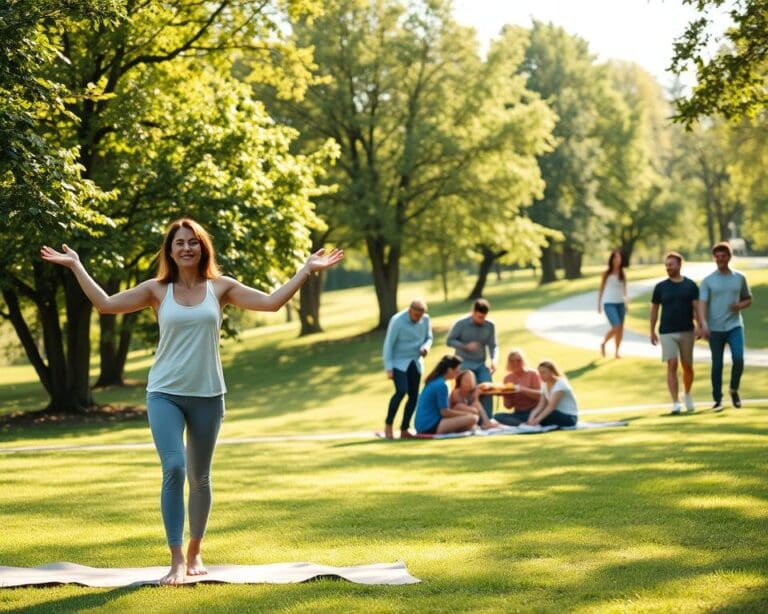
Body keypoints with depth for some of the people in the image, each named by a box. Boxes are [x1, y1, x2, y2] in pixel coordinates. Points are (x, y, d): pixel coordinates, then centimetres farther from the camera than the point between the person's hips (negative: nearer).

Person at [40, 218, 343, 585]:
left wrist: (307, 269, -2)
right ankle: (176, 559, -10)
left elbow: (271, 302, -1)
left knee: (200, 477, 10)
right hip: (165, 394, -1)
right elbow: (105, 303, -3)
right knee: (174, 469, -16)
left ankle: (195, 553, 28)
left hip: (207, 395, 1)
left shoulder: (220, 288, 3)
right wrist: (75, 266, -4)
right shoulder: (157, 290, 2)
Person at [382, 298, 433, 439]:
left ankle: (404, 430, 9)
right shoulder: (397, 321, -20)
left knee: (413, 395, 0)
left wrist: (425, 347, -14)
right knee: (401, 391, -22)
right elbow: (388, 345, -15)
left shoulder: (425, 319, -5)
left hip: (415, 362, 5)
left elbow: (428, 337, 10)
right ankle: (388, 424, -7)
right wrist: (388, 368, -18)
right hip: (398, 362, -5)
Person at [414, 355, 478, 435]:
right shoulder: (441, 385, -13)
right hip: (431, 425, -10)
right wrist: (467, 414, -1)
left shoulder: (433, 381, 15)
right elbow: (445, 412, -13)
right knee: (472, 418, -21)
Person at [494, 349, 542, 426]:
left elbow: (540, 395, -13)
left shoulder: (533, 374, 0)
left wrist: (522, 389, -24)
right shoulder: (508, 378, 8)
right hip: (518, 414, 5)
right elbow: (508, 406, 8)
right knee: (498, 416, -25)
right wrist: (506, 395, -14)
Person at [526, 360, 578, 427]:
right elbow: (541, 406, -2)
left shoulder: (560, 383, -18)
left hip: (569, 417, -8)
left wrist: (537, 420, -34)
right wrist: (532, 416, -21)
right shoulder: (545, 385, 8)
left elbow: (551, 406, -27)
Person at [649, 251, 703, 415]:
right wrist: (652, 331, 8)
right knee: (672, 366, -9)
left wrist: (700, 326, -13)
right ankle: (676, 403, -8)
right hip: (667, 332, -1)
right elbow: (654, 309, 9)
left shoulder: (690, 285, 3)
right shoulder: (661, 287, 3)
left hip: (687, 331, 1)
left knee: (687, 366, 7)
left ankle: (687, 395, 32)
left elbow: (696, 307, -1)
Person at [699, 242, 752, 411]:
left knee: (738, 359, -14)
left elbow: (748, 299, 16)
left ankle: (734, 390, 11)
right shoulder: (708, 281, 1)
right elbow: (703, 304, -6)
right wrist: (704, 324, -20)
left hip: (735, 325, 1)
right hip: (715, 328, -1)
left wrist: (740, 305, -7)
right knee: (717, 364, 1)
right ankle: (717, 399, 11)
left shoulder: (739, 278, 8)